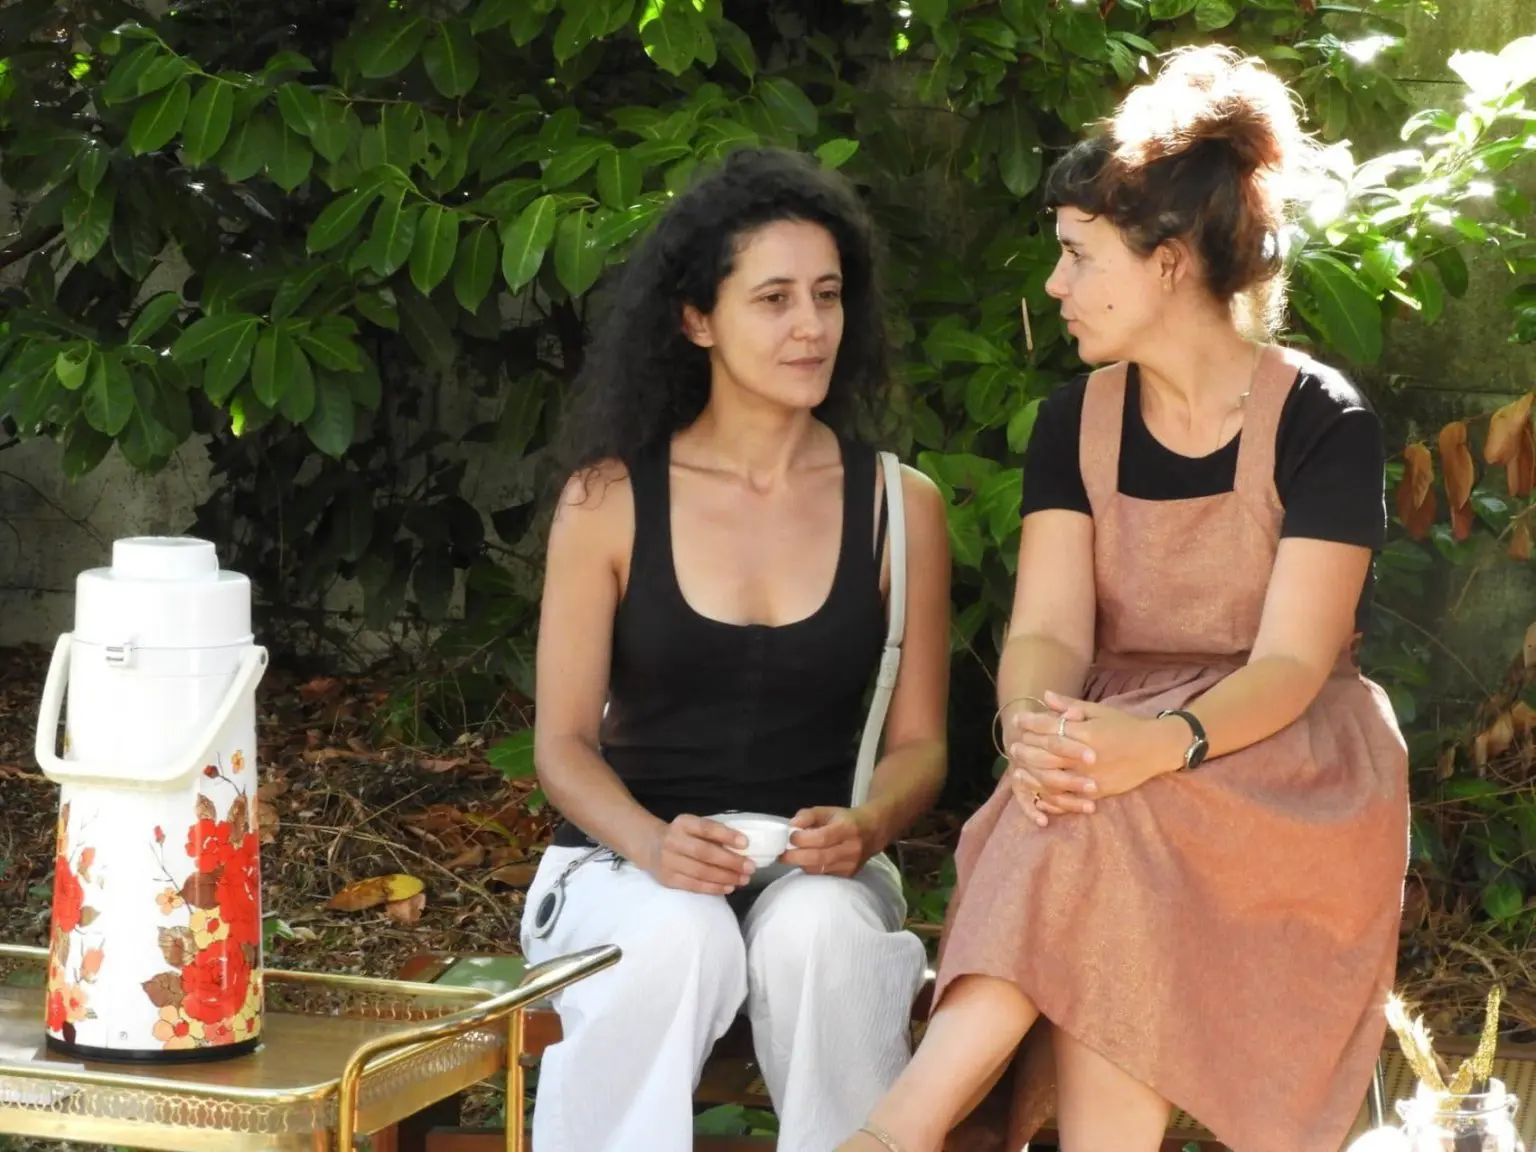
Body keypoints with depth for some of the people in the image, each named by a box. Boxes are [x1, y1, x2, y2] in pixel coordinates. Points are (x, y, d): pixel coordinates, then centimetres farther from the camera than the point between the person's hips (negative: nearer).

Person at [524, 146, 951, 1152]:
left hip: (819, 870, 1)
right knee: (678, 938, -36)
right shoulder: (610, 501, -1)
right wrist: (652, 843, -20)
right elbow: (565, 742, 1)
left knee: (818, 929, -34)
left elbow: (918, 742, 6)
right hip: (631, 861, -1)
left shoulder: (900, 507, 3)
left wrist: (865, 827, -17)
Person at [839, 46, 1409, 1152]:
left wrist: (1161, 745, -38)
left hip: (1287, 768, -3)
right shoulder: (1077, 422, 6)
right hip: (1120, 748, 3)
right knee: (1081, 810, -33)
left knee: (1108, 820, -35)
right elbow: (1047, 632, -6)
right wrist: (1037, 727, -32)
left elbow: (1291, 664, -16)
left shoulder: (1322, 422, -7)